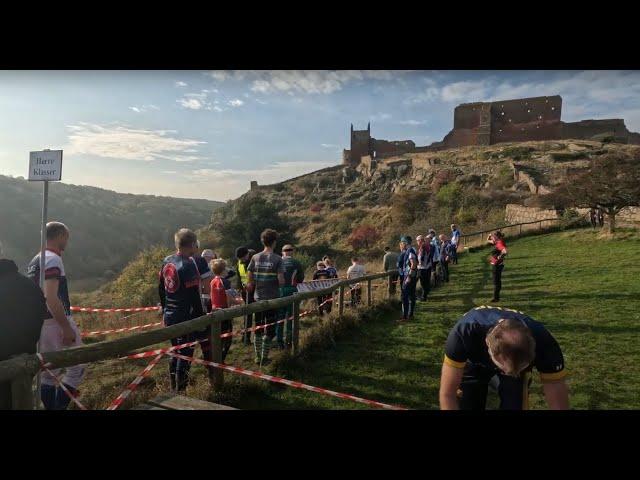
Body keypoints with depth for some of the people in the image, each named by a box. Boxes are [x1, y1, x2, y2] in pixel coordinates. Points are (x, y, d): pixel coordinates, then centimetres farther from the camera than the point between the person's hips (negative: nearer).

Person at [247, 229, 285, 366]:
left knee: (258, 328, 15)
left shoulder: (255, 257, -1)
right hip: (272, 298, -3)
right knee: (269, 329, 8)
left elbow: (250, 281, -2)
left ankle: (257, 356, 23)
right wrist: (282, 282, 5)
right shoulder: (277, 259, -11)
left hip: (258, 298, 3)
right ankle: (264, 358, 13)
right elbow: (281, 281, -16)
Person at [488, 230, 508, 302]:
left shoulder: (500, 243, -20)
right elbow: (488, 240, 25)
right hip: (495, 265, 10)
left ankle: (496, 298, 7)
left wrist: (499, 257, -25)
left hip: (497, 265, -10)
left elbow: (504, 251, -39)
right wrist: (489, 236, 5)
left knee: (496, 282, -1)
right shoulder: (497, 242, 9)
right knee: (497, 281, 18)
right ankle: (496, 296, 29)